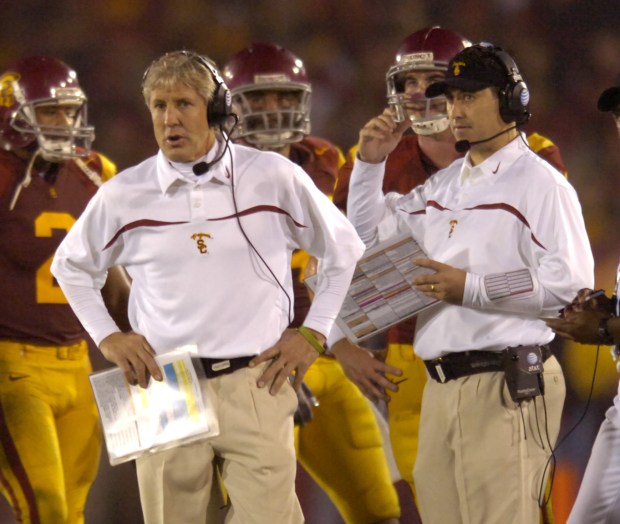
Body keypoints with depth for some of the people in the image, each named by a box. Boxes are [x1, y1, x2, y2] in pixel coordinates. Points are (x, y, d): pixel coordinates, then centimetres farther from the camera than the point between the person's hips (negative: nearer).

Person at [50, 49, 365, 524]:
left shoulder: (274, 177, 1)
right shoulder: (125, 194, 4)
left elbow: (345, 251, 13)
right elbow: (71, 266, 21)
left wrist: (313, 334, 7)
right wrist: (107, 337, 10)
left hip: (256, 388, -1)